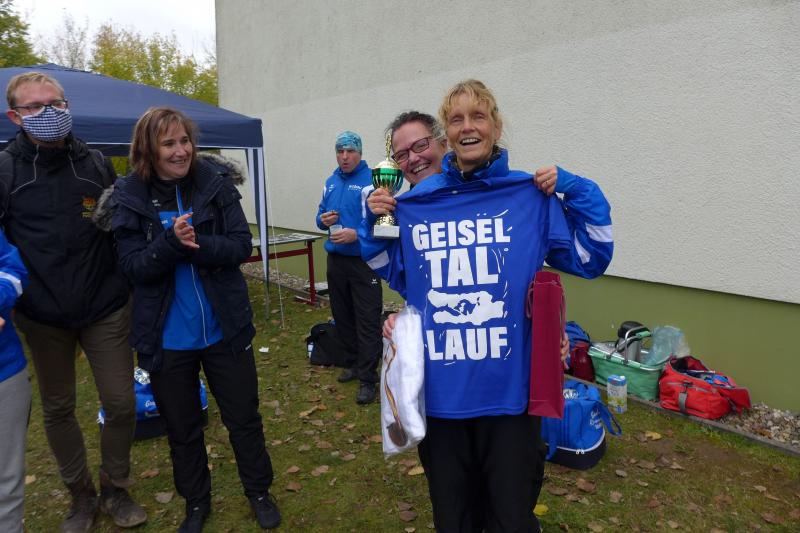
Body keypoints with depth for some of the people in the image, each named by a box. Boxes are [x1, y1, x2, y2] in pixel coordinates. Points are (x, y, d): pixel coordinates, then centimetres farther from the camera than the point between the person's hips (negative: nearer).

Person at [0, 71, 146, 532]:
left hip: (106, 310, 0)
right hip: (43, 317, 0)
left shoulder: (97, 165, 0)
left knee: (122, 403, 5)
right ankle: (81, 493, 36)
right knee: (58, 409, 14)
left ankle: (116, 488, 30)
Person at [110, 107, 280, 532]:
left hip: (224, 328, 0)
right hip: (166, 337, 1)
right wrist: (171, 242, -27)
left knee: (244, 417, 14)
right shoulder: (130, 197, -6)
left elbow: (241, 245, -11)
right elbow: (133, 267, -11)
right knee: (182, 428, 18)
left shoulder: (216, 182, -7)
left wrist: (195, 242, -26)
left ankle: (258, 492, 38)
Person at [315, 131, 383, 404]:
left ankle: (368, 378, 6)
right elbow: (320, 215, 19)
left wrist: (356, 234, -29)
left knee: (367, 320, -3)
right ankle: (357, 362, 33)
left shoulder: (370, 181, -11)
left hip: (363, 261, -7)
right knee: (342, 315, 16)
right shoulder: (331, 182, 12)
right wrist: (323, 220, -3)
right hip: (336, 259, 8)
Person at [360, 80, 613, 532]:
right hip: (440, 392, 2)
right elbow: (392, 273, 15)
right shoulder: (416, 202, 2)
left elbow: (591, 257, 2)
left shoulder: (532, 195, -3)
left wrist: (575, 189, -8)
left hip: (509, 391, -2)